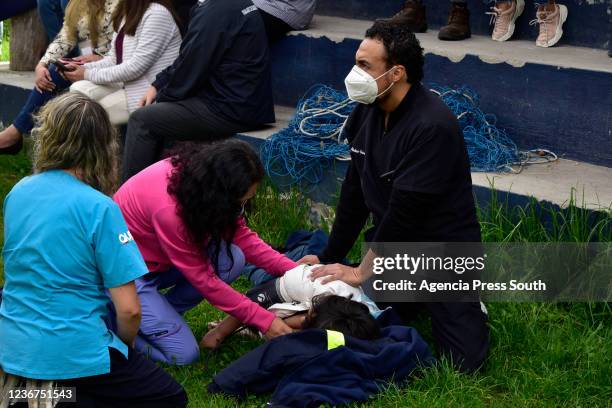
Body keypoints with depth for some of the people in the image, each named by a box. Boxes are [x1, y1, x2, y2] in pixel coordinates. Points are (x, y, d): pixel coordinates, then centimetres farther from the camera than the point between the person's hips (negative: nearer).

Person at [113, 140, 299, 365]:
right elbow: (202, 278, -26)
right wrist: (264, 320, -22)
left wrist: (293, 269, -15)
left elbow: (241, 235, -4)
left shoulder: (200, 170, -15)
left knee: (233, 259, -14)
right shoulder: (168, 208, -36)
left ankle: (159, 313, 0)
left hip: (155, 258, 8)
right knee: (183, 353, -14)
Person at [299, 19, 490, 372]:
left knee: (464, 360, -11)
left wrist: (362, 272, -18)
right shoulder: (367, 111, -3)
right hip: (393, 245, 7)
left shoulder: (432, 126, -29)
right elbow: (355, 192, 5)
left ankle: (465, 303, 21)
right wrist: (330, 258, 5)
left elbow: (405, 212, -27)